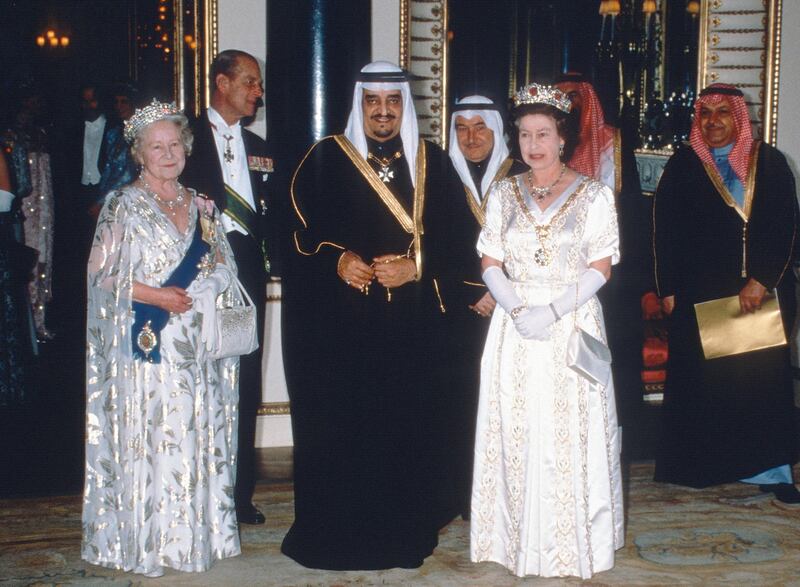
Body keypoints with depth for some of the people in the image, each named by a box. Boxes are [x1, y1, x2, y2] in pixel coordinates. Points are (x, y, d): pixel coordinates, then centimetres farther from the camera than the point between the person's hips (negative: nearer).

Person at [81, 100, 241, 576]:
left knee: (198, 434, 6)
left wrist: (189, 291, -8)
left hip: (196, 346, 4)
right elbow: (102, 273, -6)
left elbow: (225, 267, 10)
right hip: (147, 342, -4)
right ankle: (146, 543, 7)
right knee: (147, 436, -3)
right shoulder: (123, 205, 0)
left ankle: (196, 531, 17)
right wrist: (154, 295, -16)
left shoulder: (201, 206, 13)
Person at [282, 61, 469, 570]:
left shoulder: (434, 164, 7)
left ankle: (406, 535, 21)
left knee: (408, 426, 4)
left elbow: (454, 241, 4)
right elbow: (297, 231, 2)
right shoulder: (325, 159, 3)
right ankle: (337, 536, 16)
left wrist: (416, 267, -12)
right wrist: (336, 260, -14)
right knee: (341, 428, 0)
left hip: (412, 329, 1)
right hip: (339, 326, -1)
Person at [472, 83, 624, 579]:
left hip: (573, 323, -2)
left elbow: (601, 267, -5)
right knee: (516, 431, 4)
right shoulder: (504, 194, 8)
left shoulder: (593, 194, 0)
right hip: (514, 327, 3)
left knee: (571, 433, -1)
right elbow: (491, 263, 4)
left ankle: (575, 540, 13)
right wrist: (517, 310, -13)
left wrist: (553, 311, -17)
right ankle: (518, 537, 16)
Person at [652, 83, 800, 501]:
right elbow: (665, 232, 3)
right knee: (699, 378, 0)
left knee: (764, 374, 1)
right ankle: (697, 464, 10)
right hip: (700, 294, 0)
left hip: (762, 291, 1)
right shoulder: (682, 166, 6)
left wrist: (761, 282, -10)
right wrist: (669, 290, -4)